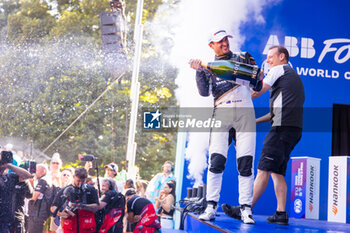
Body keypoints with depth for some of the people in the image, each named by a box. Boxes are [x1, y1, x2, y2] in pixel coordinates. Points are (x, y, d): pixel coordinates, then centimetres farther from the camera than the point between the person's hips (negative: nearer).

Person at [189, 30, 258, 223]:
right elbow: (204, 92, 2)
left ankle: (246, 208, -2)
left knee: (246, 161, -6)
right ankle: (211, 207, -6)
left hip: (245, 112, 0)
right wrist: (199, 71, -10)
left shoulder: (243, 58, 19)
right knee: (216, 159, -11)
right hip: (222, 112, 0)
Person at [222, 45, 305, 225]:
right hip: (294, 129, 9)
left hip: (282, 127, -9)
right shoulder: (294, 76, 31)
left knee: (263, 169, -12)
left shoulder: (278, 69, 5)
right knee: (277, 172, 7)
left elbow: (256, 93, 0)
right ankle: (281, 214, 0)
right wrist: (257, 120, 27)